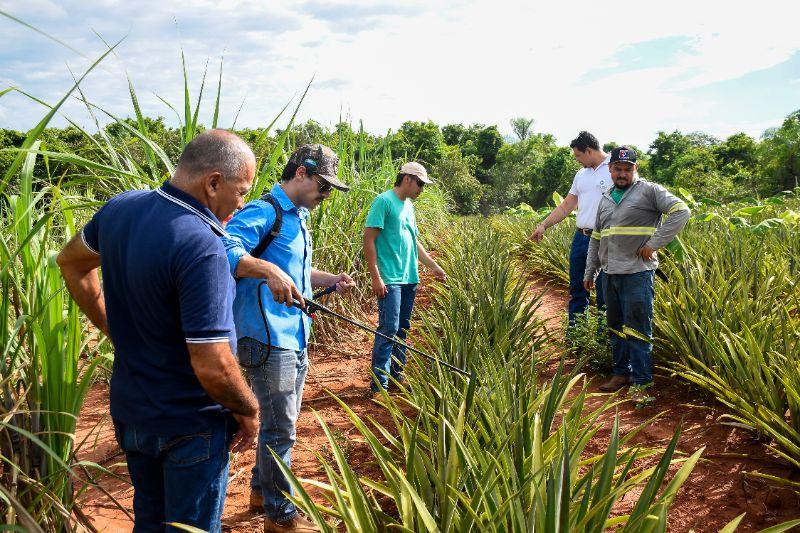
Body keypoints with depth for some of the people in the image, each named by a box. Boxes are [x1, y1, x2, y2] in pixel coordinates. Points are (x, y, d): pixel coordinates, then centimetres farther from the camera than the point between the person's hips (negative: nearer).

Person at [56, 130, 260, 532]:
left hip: (129, 411, 7)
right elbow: (212, 367, -30)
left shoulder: (120, 208, -6)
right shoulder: (200, 247, -31)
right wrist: (248, 410, -12)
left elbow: (71, 262, 15)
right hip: (188, 427, -7)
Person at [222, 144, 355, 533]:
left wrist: (331, 280, 16)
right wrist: (270, 270, -41)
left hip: (295, 339, 10)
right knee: (280, 431, 1)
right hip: (268, 340, -10)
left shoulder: (299, 218, 18)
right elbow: (226, 250, -30)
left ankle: (261, 492, 40)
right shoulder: (263, 212, -13)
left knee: (282, 424, 21)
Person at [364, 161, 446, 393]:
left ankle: (397, 373, 23)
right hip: (390, 279, -9)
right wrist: (376, 277, -18)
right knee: (389, 329, -9)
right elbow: (369, 239, -13)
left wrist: (434, 266, 25)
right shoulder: (384, 201, -9)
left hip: (409, 278, 9)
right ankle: (379, 383, -3)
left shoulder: (408, 206, 16)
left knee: (403, 329, 13)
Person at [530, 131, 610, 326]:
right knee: (577, 289, 12)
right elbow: (566, 206, 21)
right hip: (580, 237, 7)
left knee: (604, 294, 0)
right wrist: (544, 225, 14)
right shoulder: (581, 174, 17)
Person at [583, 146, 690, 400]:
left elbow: (681, 211, -13)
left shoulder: (649, 191, -3)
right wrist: (589, 272, 20)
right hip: (611, 274, 7)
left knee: (637, 330, -7)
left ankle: (642, 383, 0)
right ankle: (621, 373, 27)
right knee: (615, 327, 14)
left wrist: (653, 244, -16)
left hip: (637, 273, -7)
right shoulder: (606, 198, 17)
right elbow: (596, 239, 22)